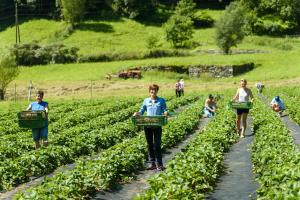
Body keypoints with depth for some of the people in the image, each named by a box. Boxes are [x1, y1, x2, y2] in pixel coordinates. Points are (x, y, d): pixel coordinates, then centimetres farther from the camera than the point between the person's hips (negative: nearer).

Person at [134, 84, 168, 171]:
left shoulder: (161, 100, 5)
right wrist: (137, 113, -9)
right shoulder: (146, 100, 11)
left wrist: (165, 113, -23)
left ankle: (159, 164, 1)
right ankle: (152, 163, 17)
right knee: (149, 144, 8)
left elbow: (164, 111, 0)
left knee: (157, 144, -5)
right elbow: (142, 111, 12)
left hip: (157, 125, -3)